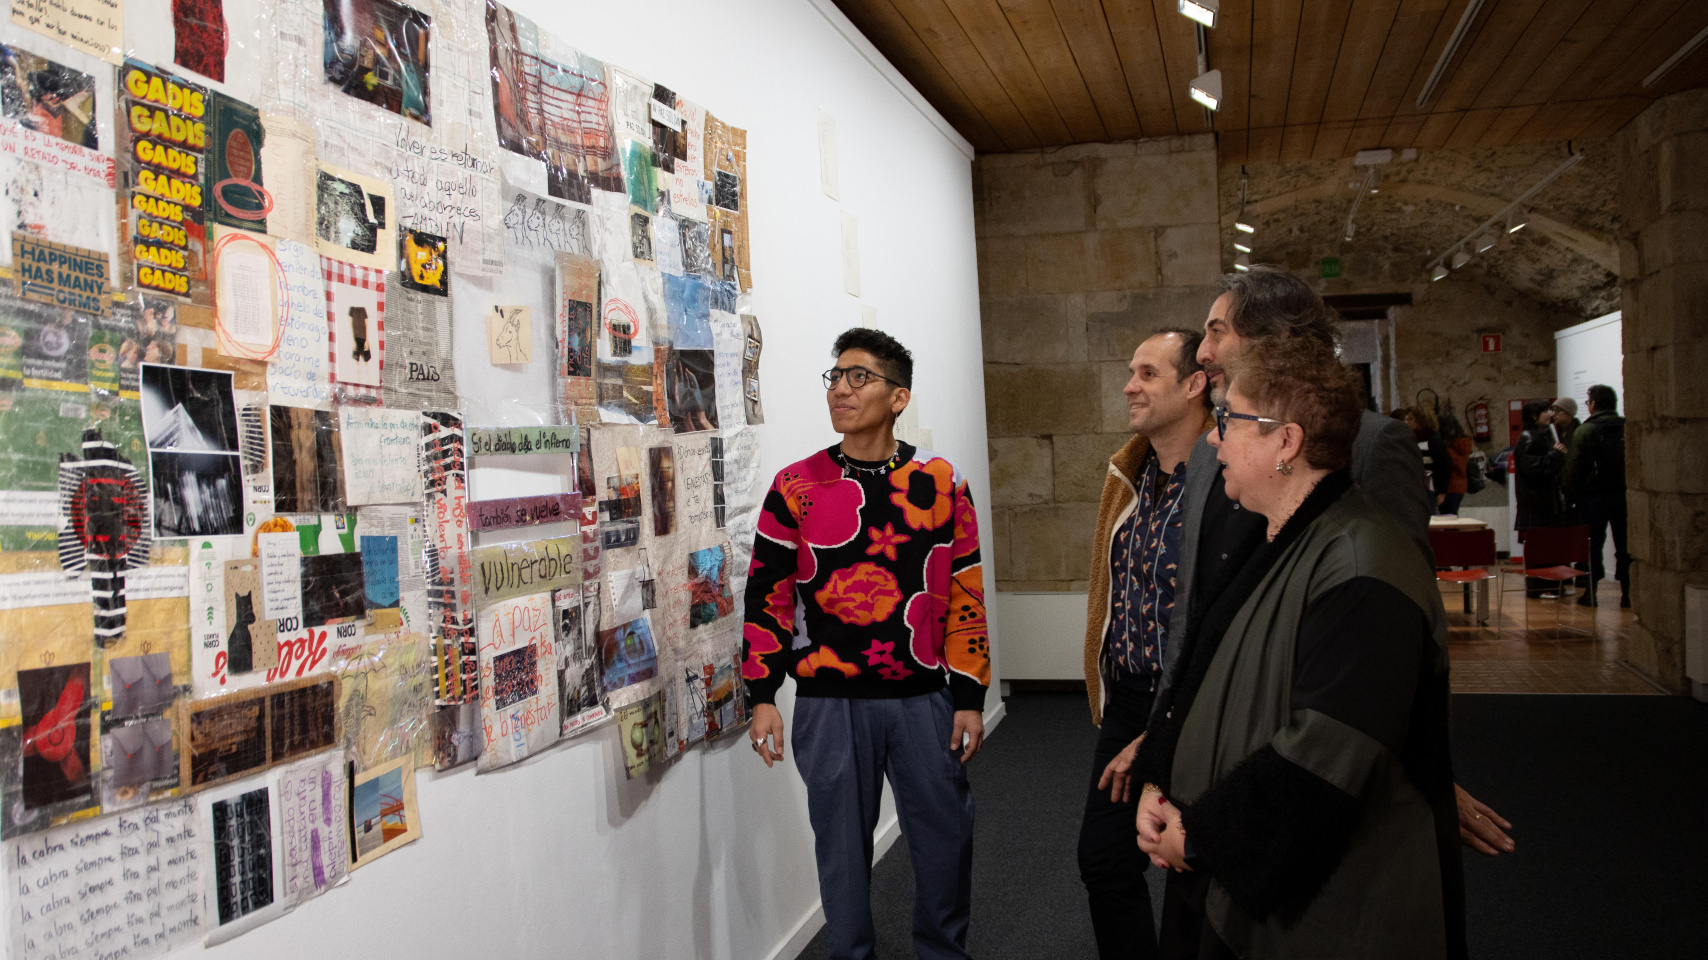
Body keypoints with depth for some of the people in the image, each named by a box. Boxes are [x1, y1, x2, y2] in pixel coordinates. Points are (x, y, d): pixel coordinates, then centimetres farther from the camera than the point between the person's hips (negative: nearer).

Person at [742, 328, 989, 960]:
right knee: (842, 842, 11)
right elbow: (768, 596, 2)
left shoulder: (941, 482, 2)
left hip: (923, 698, 1)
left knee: (945, 837, 10)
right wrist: (761, 698, -3)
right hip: (828, 701, -1)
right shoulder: (796, 487, 0)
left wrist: (969, 697, 2)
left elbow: (965, 596, 4)